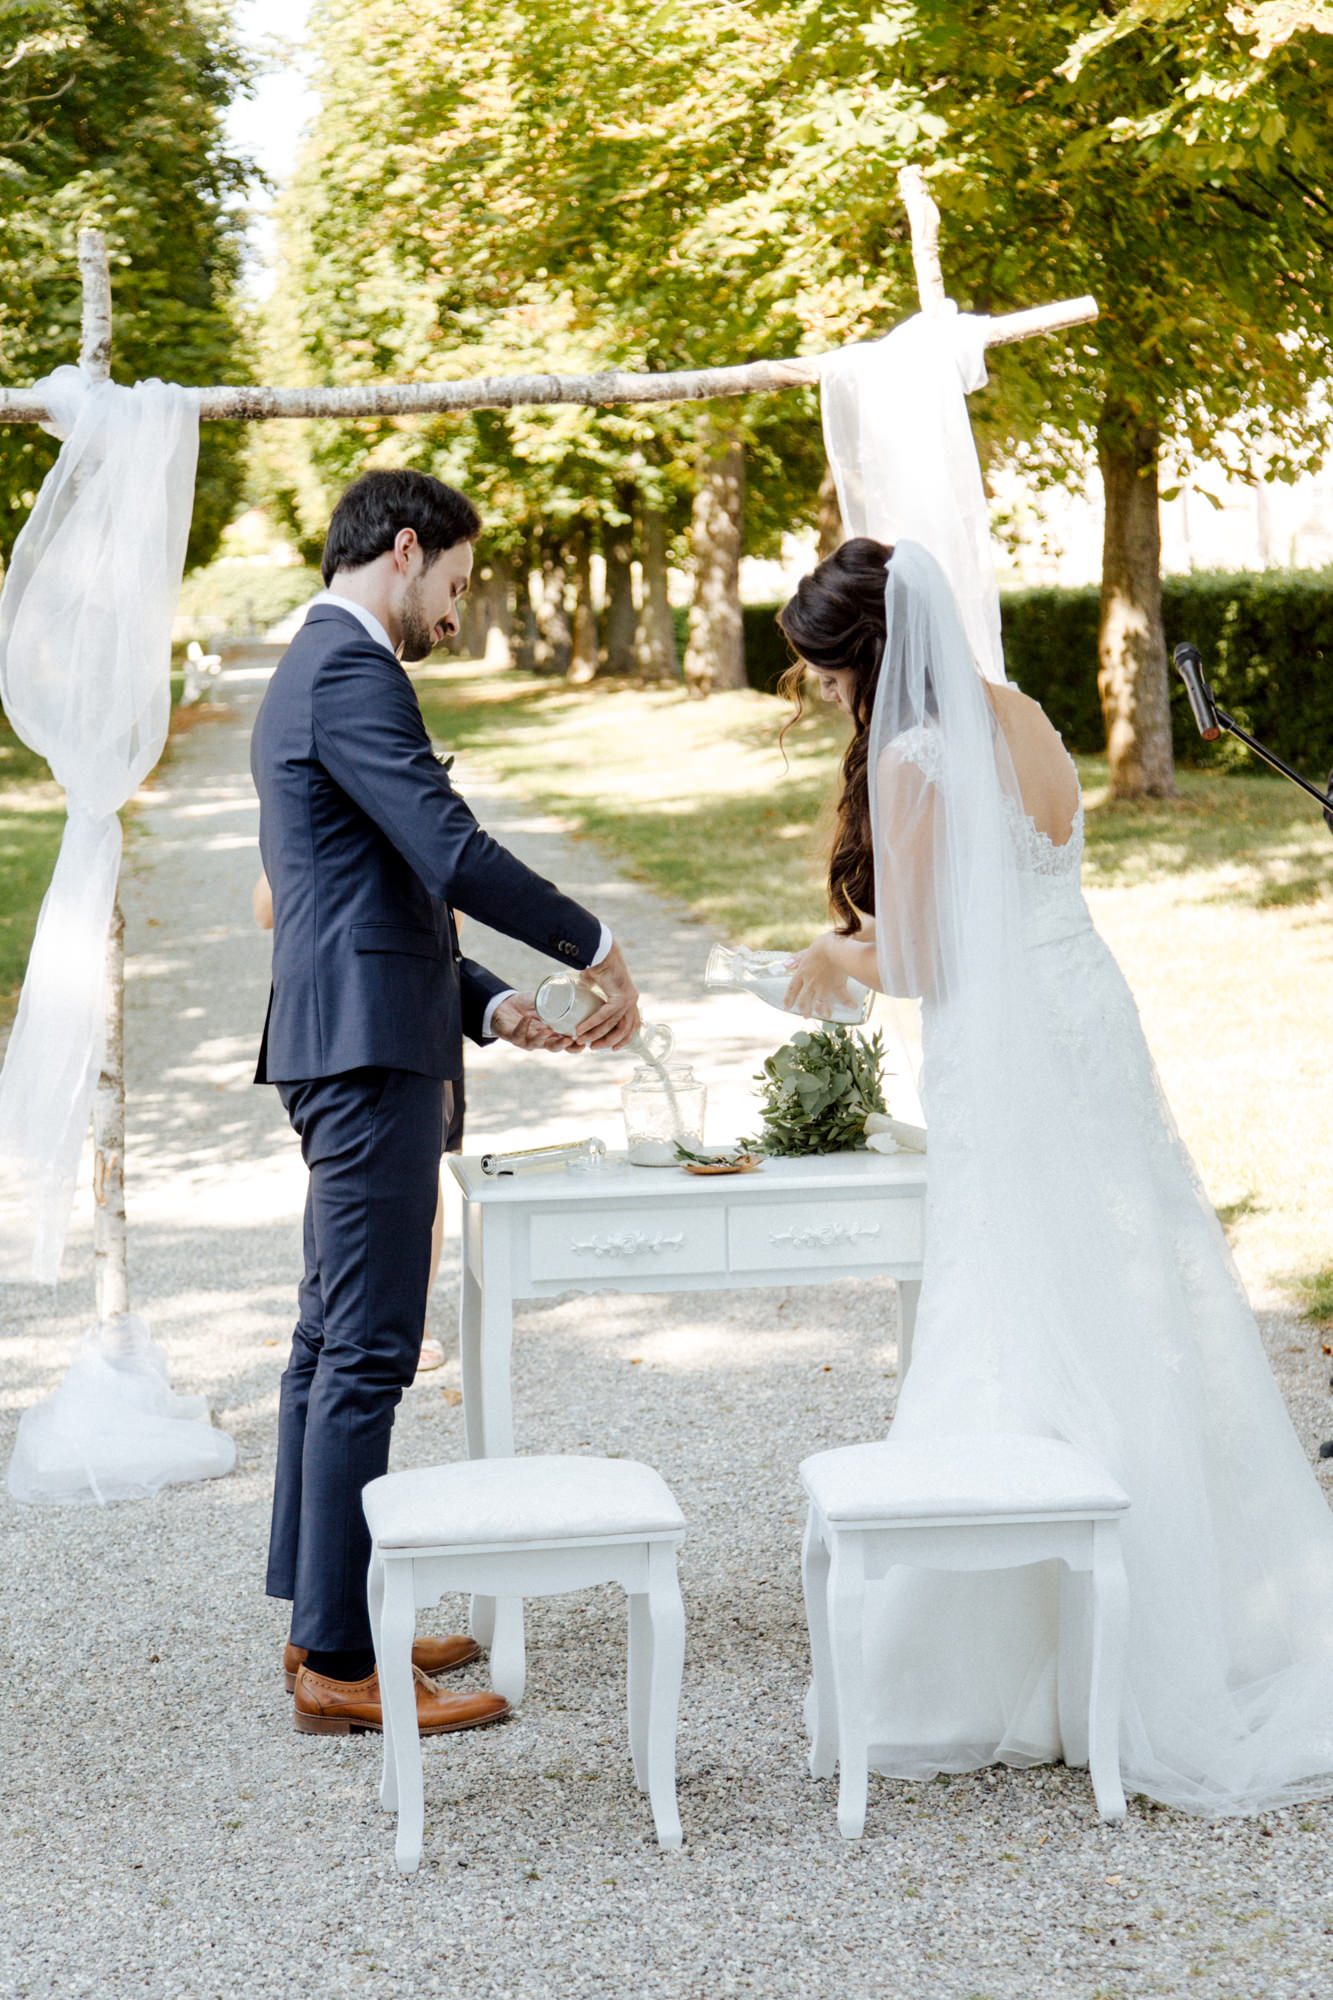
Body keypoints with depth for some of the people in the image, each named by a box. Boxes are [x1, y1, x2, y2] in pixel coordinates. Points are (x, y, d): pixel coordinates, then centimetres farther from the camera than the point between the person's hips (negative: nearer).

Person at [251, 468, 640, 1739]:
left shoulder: (307, 674, 21)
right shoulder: (352, 671, -12)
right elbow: (451, 853, -22)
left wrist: (486, 1003, 16)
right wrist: (596, 949, -11)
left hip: (340, 1045, 11)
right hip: (371, 1052, -11)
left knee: (333, 1339, 14)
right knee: (368, 1352, -8)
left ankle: (321, 1622, 22)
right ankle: (340, 1665, -4)